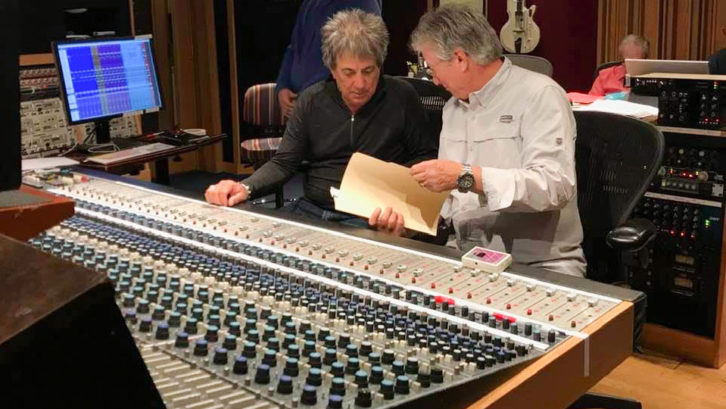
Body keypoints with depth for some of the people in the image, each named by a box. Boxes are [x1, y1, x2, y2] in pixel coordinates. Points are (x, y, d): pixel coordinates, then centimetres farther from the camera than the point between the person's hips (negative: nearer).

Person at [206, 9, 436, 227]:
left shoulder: (402, 97, -4)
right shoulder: (311, 100, 4)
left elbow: (426, 157, 7)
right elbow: (283, 163, 5)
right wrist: (245, 188, -14)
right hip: (309, 211, 4)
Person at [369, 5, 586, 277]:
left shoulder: (539, 95, -9)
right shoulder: (453, 107, 13)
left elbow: (556, 186, -21)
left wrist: (467, 177, -26)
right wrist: (405, 220, -3)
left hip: (539, 266, -5)